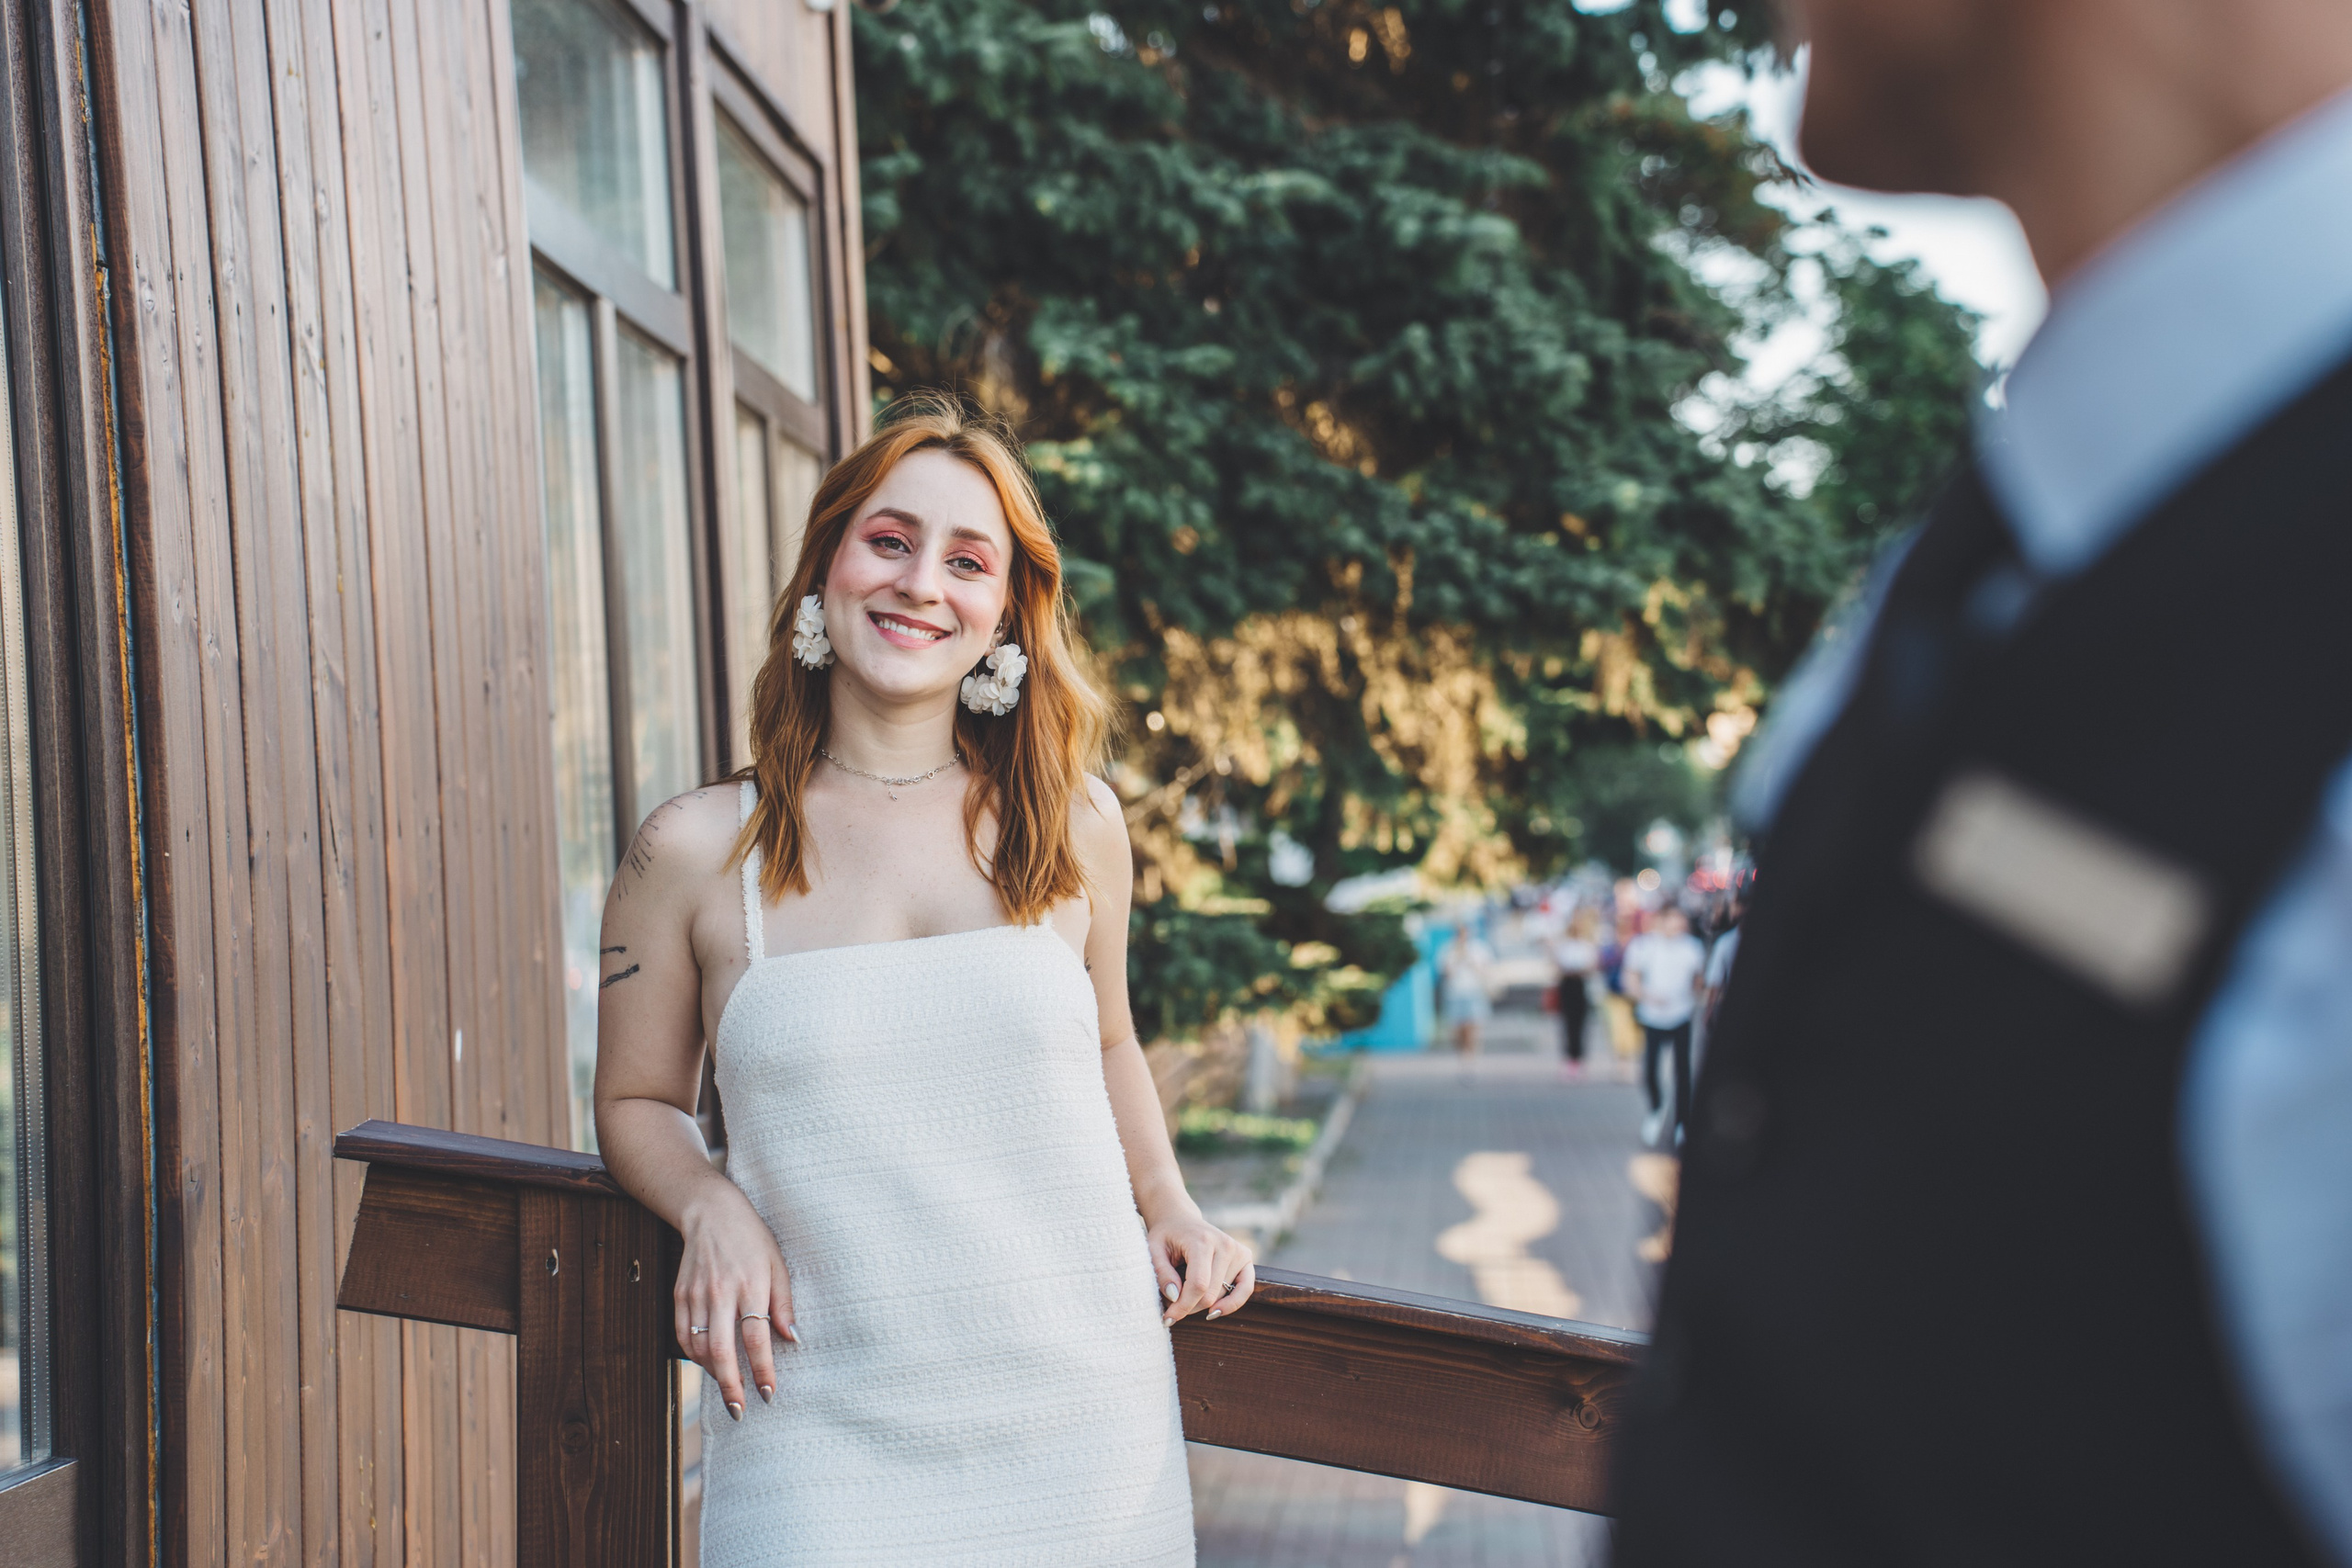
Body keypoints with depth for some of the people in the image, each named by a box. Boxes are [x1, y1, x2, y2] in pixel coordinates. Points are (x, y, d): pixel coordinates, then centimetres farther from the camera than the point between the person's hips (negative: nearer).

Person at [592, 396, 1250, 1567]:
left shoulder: (1076, 827, 6)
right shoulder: (694, 852, 0)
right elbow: (637, 1100, 11)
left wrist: (1166, 1204, 7)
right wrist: (711, 1207, -8)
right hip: (824, 1440, -2)